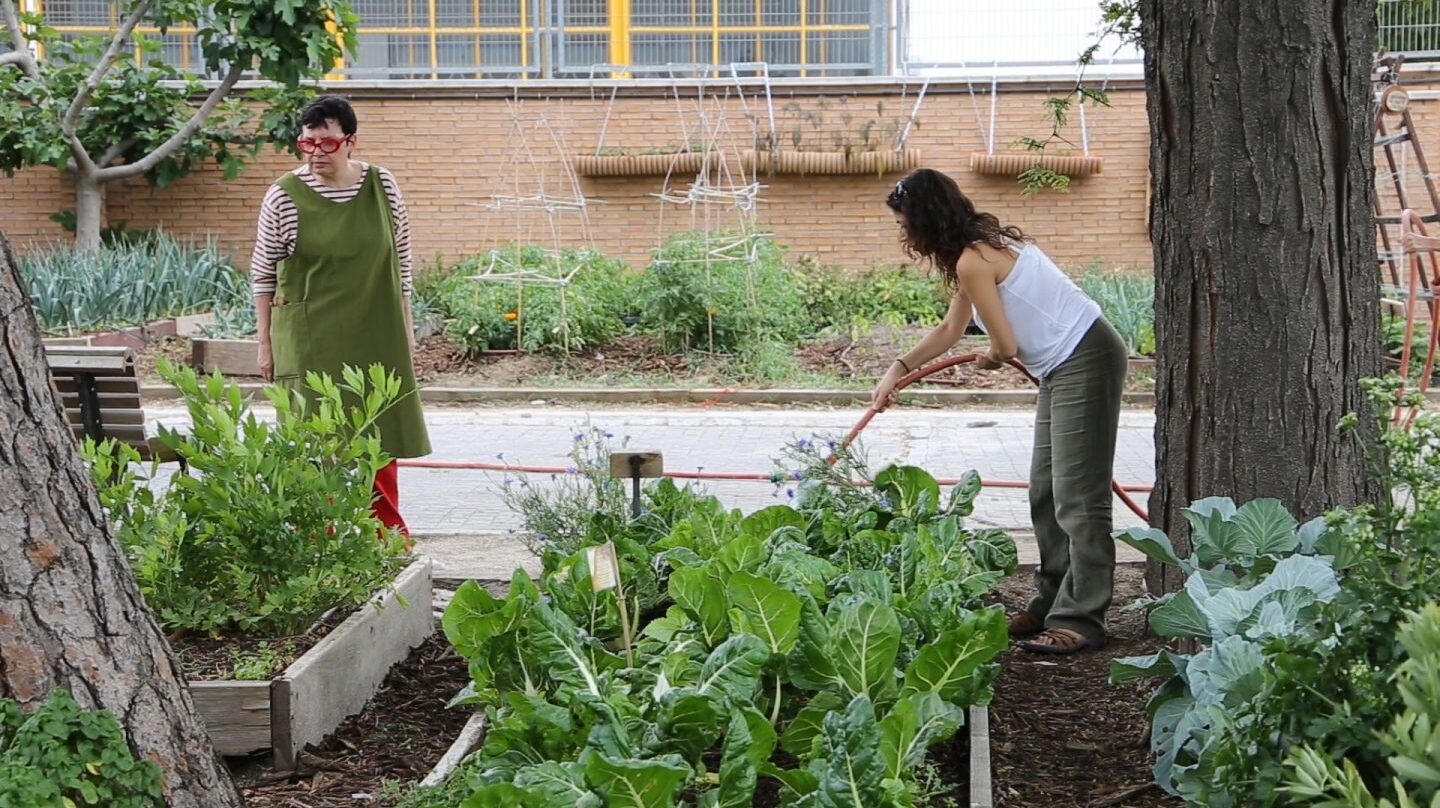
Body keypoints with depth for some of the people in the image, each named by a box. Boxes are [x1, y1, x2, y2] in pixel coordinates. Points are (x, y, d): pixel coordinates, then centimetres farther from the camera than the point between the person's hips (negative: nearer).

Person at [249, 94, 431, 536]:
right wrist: (265, 342, 0)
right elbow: (263, 272, 1)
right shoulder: (284, 195, -5)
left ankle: (387, 534, 22)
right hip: (309, 340, -2)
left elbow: (400, 260, 10)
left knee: (379, 435, 9)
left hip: (375, 337, 2)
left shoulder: (382, 187, 1)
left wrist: (405, 328, 10)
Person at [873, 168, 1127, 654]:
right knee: (1045, 492, 14)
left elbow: (1005, 346, -15)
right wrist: (898, 369, 18)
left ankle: (1079, 619, -6)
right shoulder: (984, 246, 13)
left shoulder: (972, 262, -19)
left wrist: (988, 359, 8)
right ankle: (1053, 603, 21)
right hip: (1063, 367, 11)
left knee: (1077, 497, -9)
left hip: (1086, 363, -11)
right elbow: (950, 330, 23)